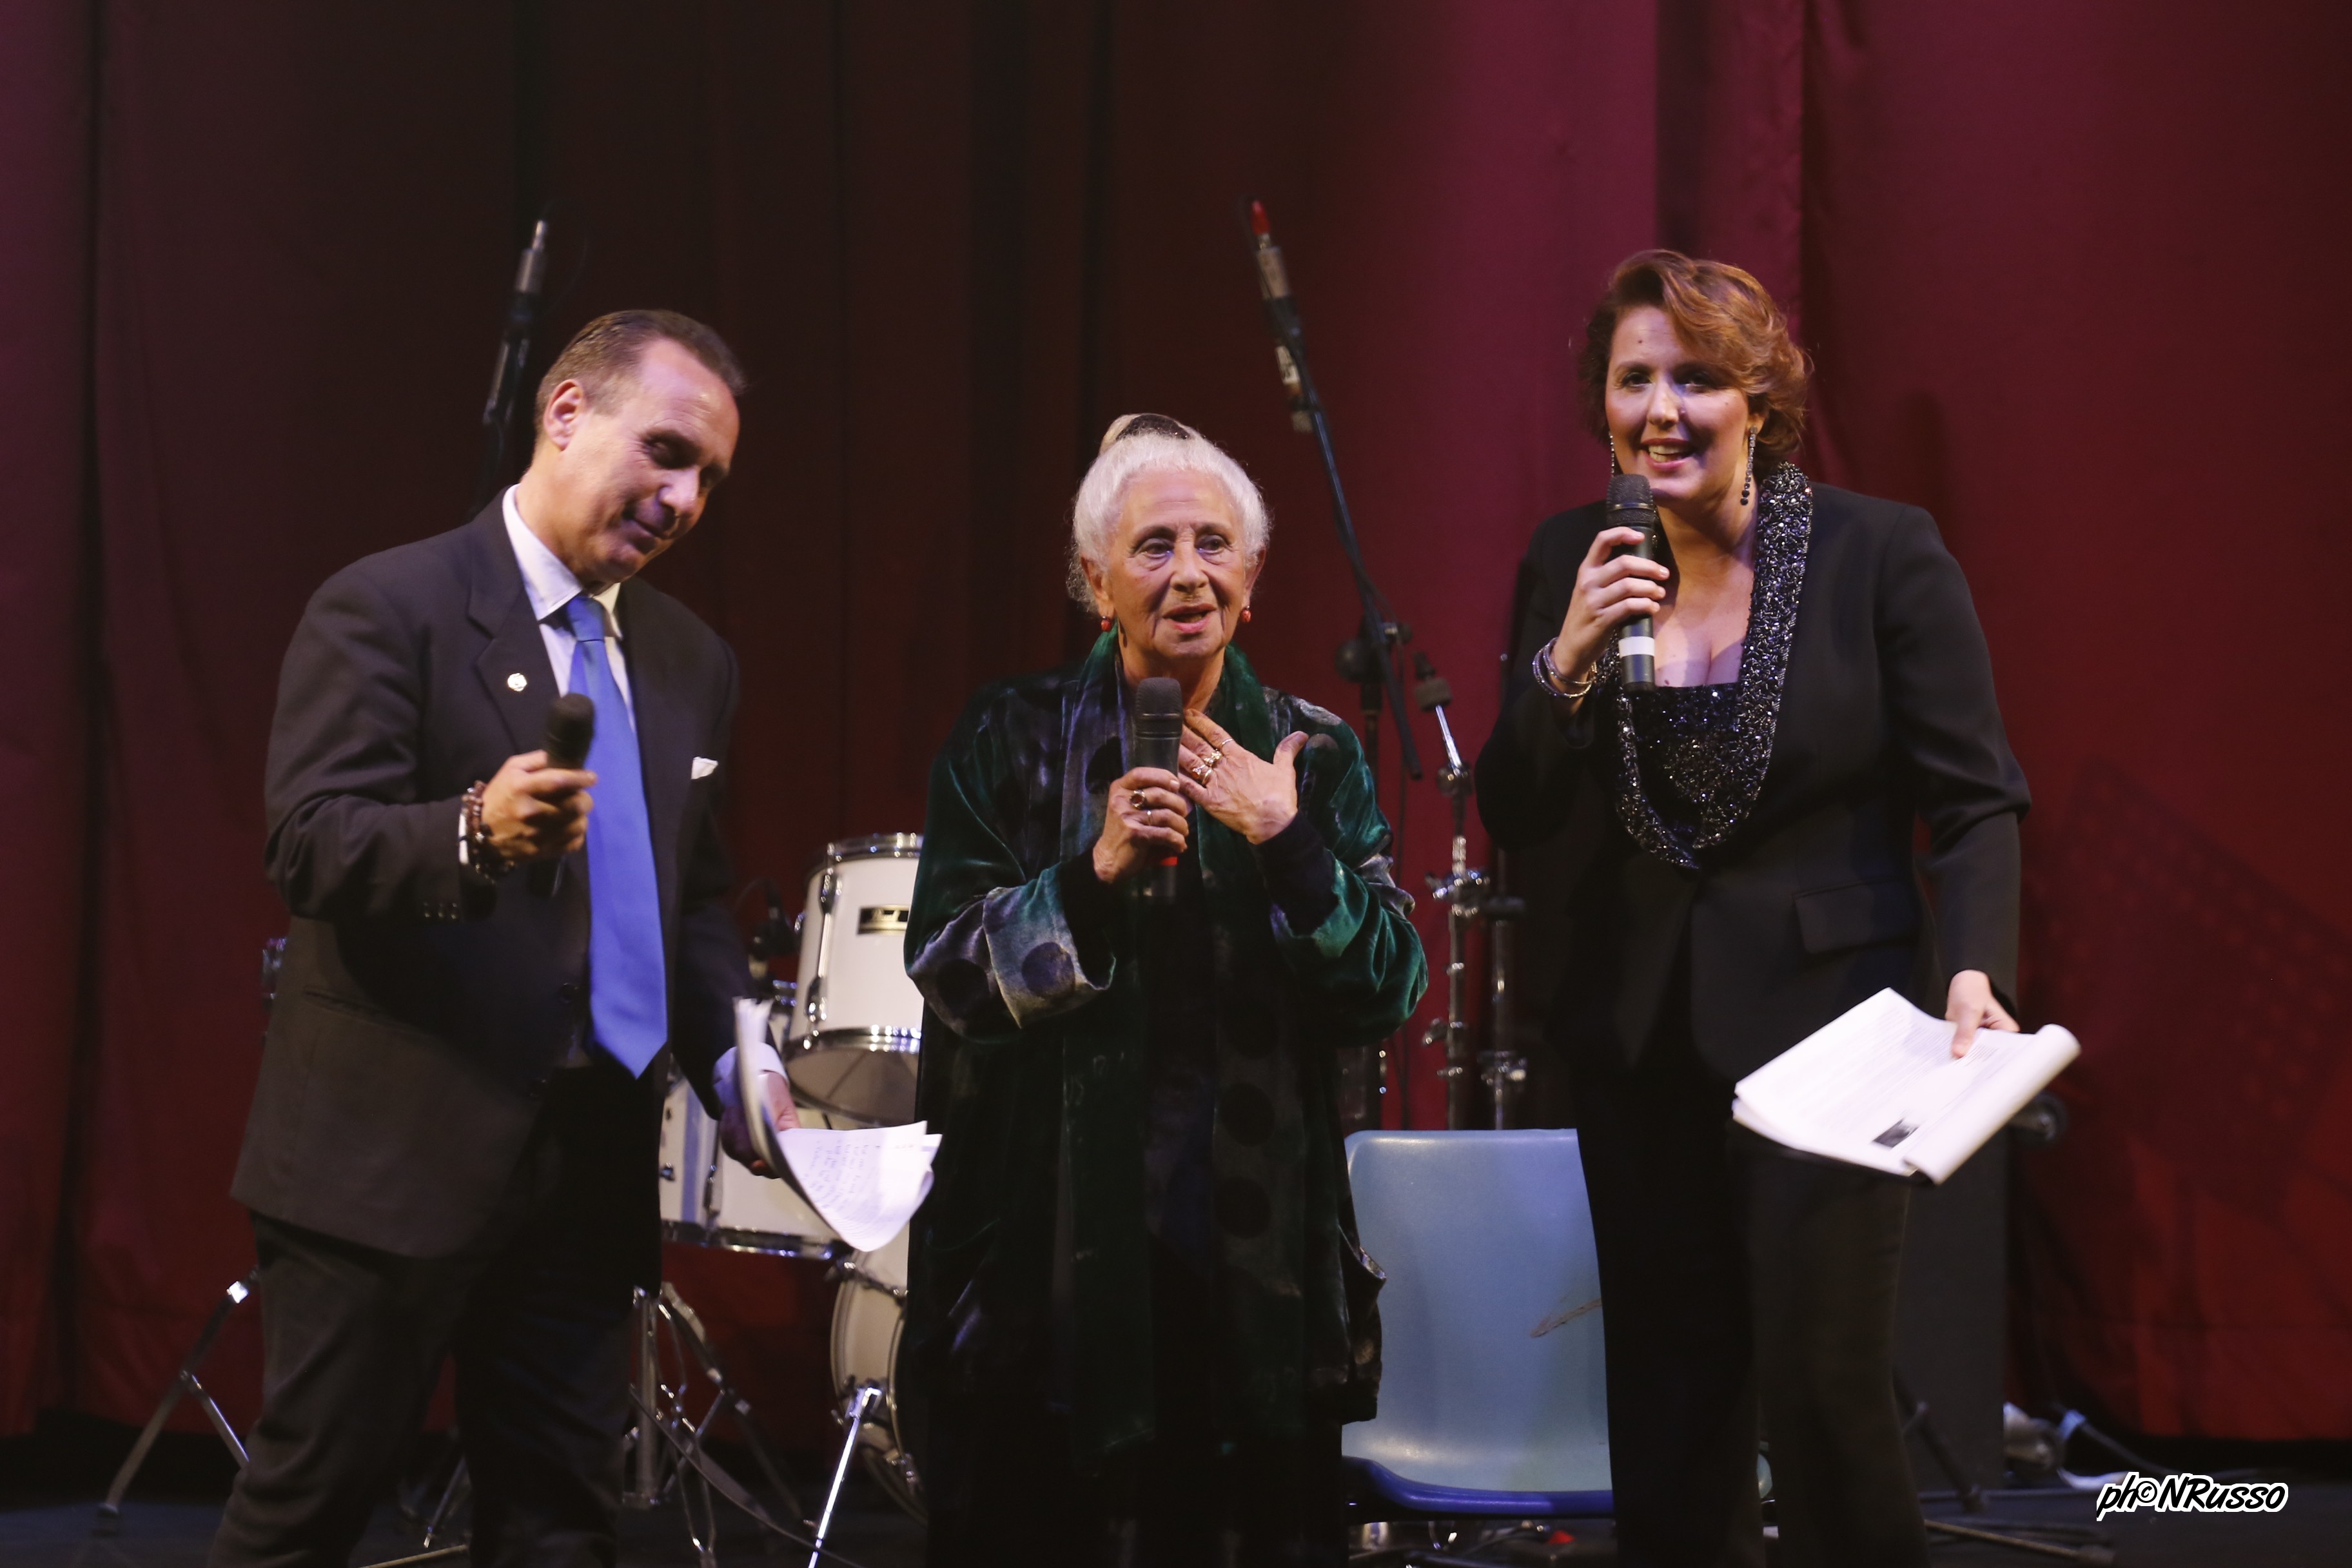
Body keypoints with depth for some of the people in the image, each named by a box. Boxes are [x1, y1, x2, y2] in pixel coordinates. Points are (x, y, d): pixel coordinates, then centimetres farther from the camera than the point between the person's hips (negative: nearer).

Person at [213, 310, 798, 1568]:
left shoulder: (691, 661, 15)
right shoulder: (385, 608, -7)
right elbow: (310, 845, -16)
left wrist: (727, 1057, 5)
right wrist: (476, 835, -35)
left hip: (592, 1164, 7)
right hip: (394, 1150, -6)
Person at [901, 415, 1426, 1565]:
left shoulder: (1312, 753, 6)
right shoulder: (1014, 738, 2)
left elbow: (1387, 993, -2)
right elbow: (947, 970, -6)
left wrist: (1288, 848, -16)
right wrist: (1095, 873, -20)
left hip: (1253, 1244, 2)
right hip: (1050, 1242, -2)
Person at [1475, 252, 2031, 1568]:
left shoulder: (1883, 552, -7)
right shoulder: (1572, 561, 3)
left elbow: (1977, 803, -7)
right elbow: (1514, 818, 1)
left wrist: (1975, 972, -23)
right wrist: (1569, 660, -15)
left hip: (1825, 1016, -4)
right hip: (1639, 1034, 4)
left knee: (1822, 1386, -9)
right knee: (1668, 1405, 11)